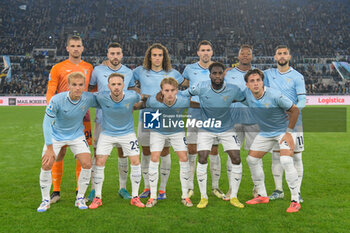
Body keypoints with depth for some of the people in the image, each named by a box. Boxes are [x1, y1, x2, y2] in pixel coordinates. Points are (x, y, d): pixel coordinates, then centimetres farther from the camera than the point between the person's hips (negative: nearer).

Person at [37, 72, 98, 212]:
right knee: (46, 165, -13)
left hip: (77, 135, 2)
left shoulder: (89, 98, -20)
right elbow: (47, 124, -21)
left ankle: (80, 198, 9)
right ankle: (45, 200, 10)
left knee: (87, 164, -13)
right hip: (55, 136, -1)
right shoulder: (56, 100, -27)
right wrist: (50, 148, -23)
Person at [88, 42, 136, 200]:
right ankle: (94, 189, 11)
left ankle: (123, 188, 17)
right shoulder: (98, 70, 1)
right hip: (102, 118, -1)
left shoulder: (128, 72, 7)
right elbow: (89, 89, 12)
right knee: (98, 153, 0)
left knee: (123, 152, 4)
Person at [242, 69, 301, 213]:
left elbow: (295, 110, -15)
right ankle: (262, 196, 20)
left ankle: (295, 200, -10)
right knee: (251, 159, 4)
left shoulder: (274, 96, -25)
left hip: (282, 131, -6)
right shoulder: (247, 94, -11)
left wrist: (289, 131, -14)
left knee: (286, 161, -23)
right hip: (264, 133, 6)